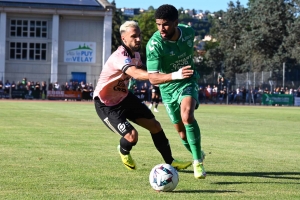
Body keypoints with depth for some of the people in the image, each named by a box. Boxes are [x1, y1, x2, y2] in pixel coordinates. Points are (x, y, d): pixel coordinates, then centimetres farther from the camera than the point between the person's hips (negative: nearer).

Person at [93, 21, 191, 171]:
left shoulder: (135, 54, -4)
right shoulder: (119, 57, -33)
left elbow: (141, 68, 20)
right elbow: (137, 74, -52)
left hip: (124, 97, 9)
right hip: (105, 104, -9)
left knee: (155, 125, 4)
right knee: (132, 136, -20)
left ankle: (170, 162, 19)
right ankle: (124, 151, 17)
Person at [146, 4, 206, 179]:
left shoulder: (189, 32, -15)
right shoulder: (154, 44, -26)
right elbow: (153, 78, -31)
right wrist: (176, 75, -47)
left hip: (188, 82, 0)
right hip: (168, 87, 0)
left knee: (187, 116, -28)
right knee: (181, 129, 10)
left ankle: (198, 162, -20)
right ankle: (198, 155, 38)